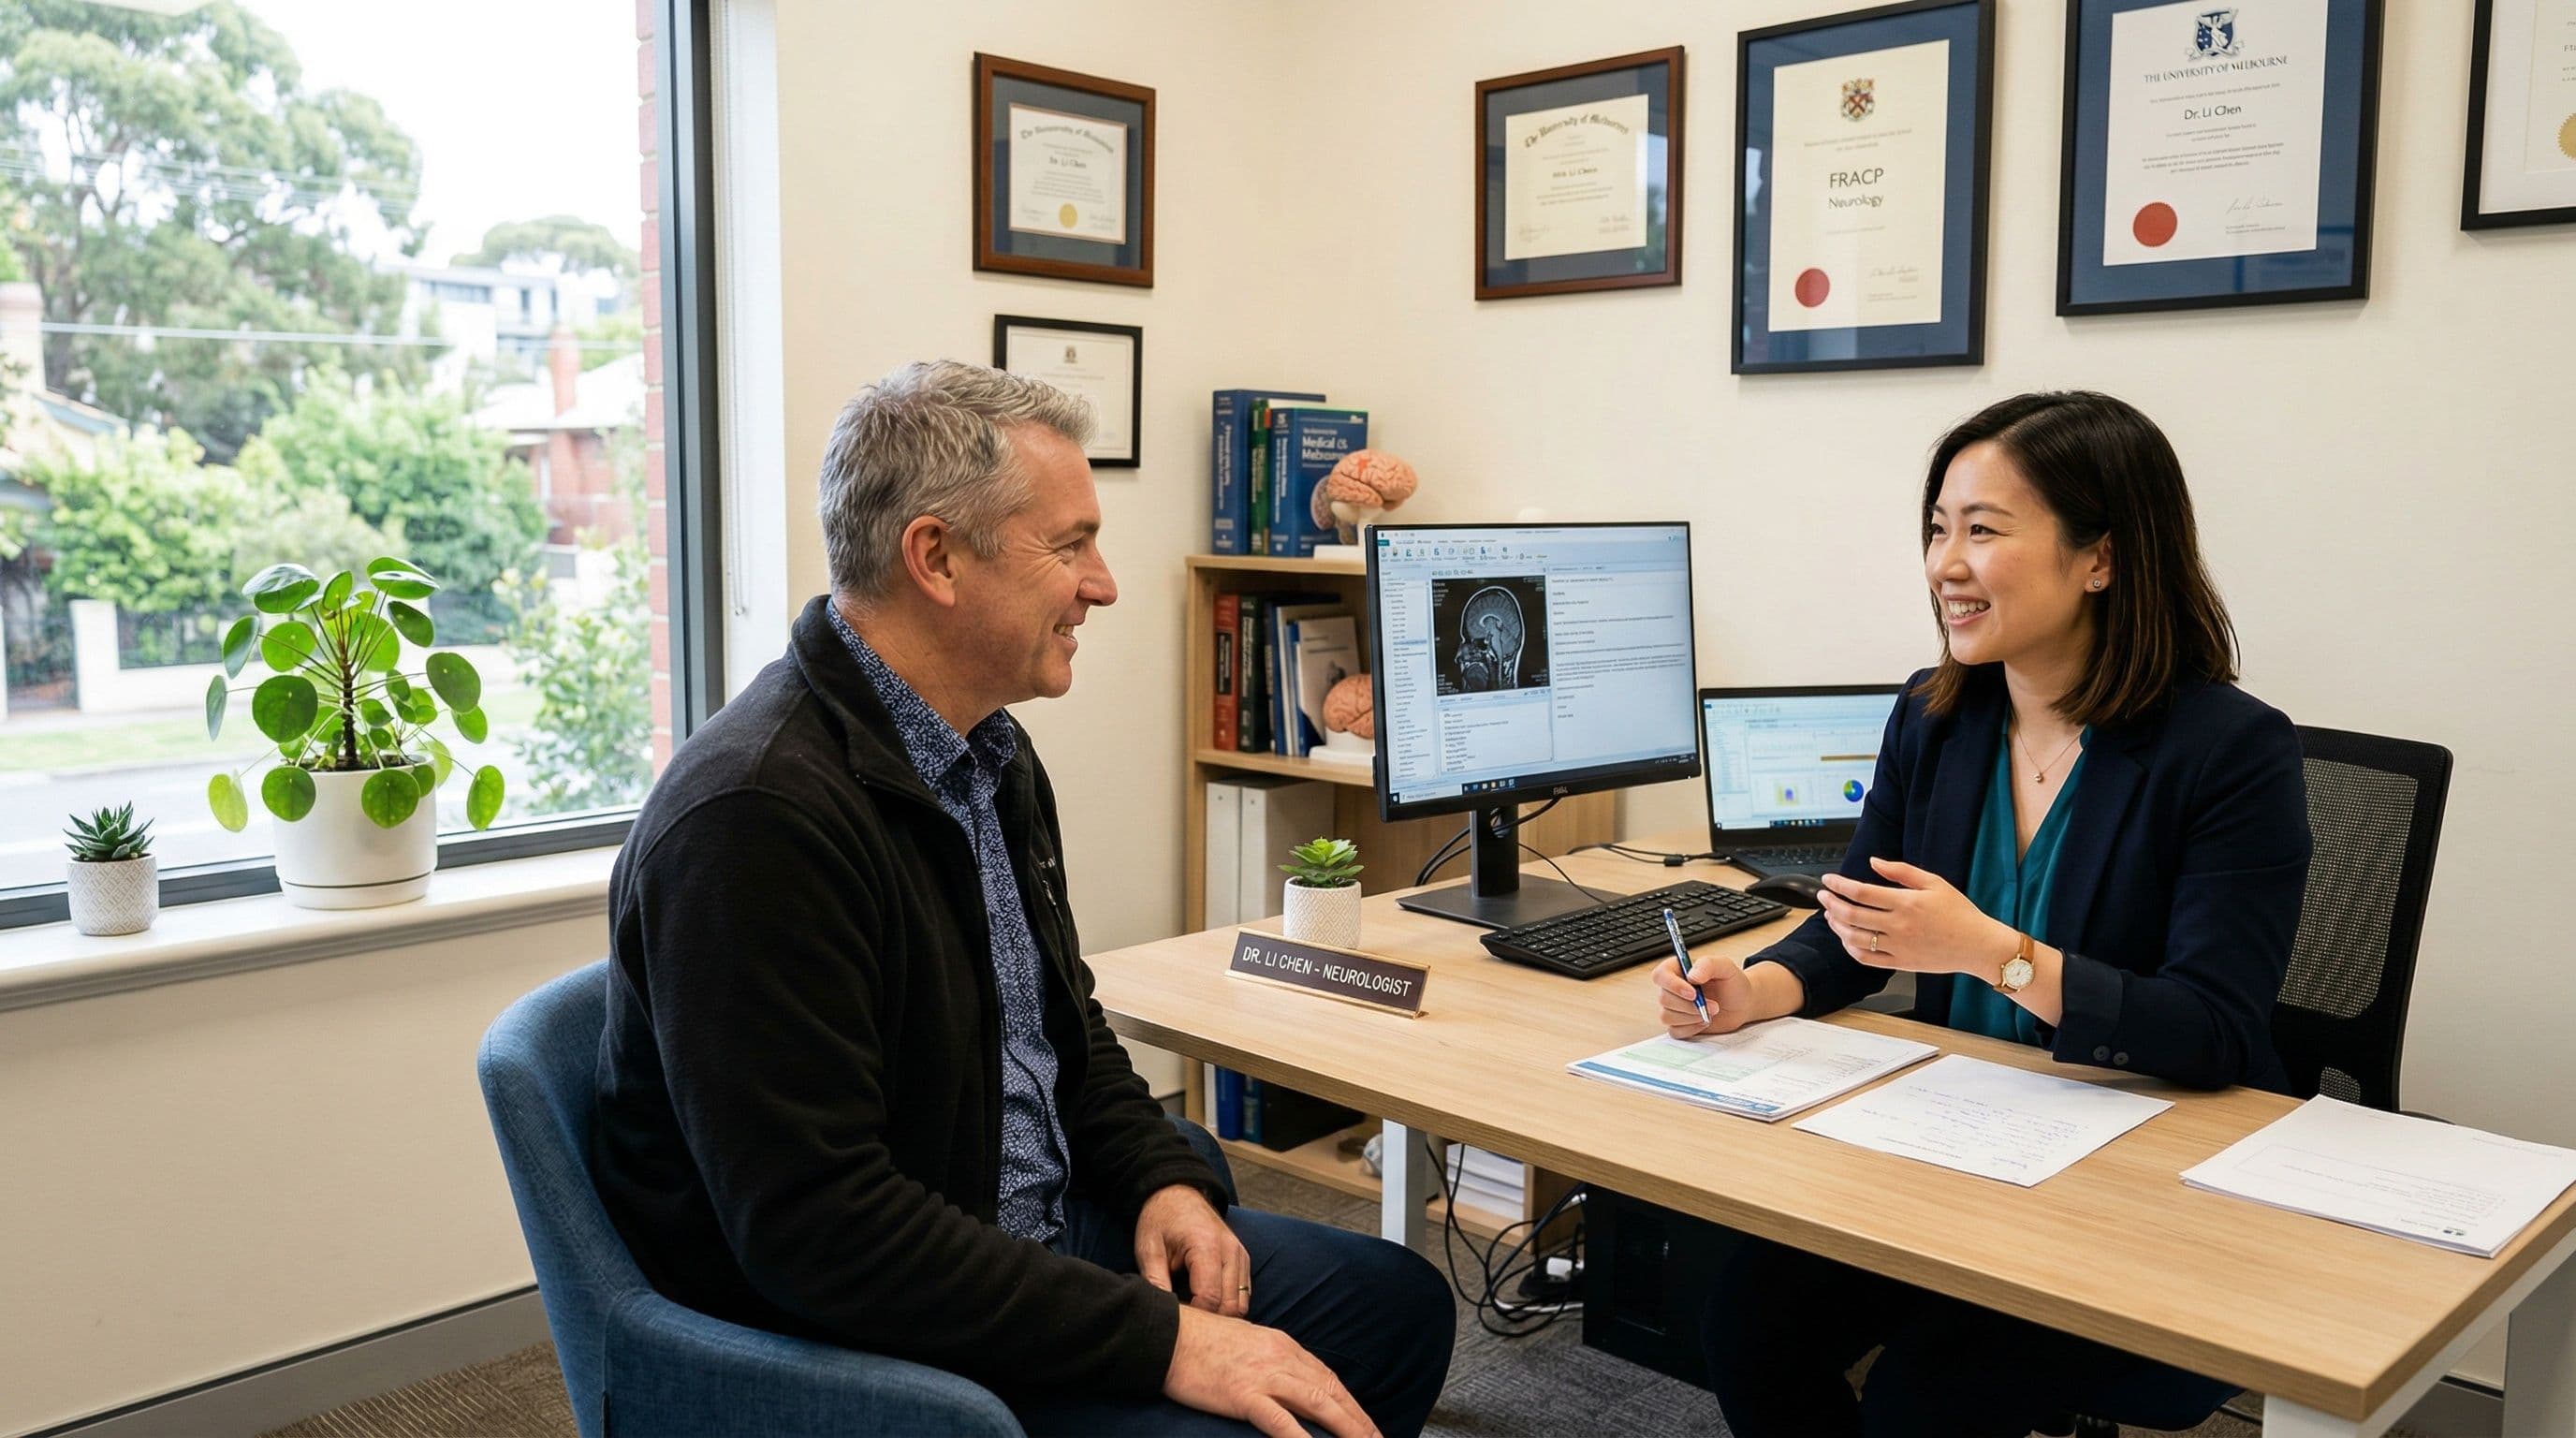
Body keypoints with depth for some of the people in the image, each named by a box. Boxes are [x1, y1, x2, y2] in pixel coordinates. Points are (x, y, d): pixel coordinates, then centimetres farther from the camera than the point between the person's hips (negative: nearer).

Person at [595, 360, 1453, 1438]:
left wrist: (1167, 1178, -1)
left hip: (1041, 1229, 9)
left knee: (1400, 1302, 10)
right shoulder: (758, 816, -27)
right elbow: (818, 1226, -29)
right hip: (848, 1332, -9)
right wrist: (1161, 1341, -27)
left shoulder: (990, 753, 6)